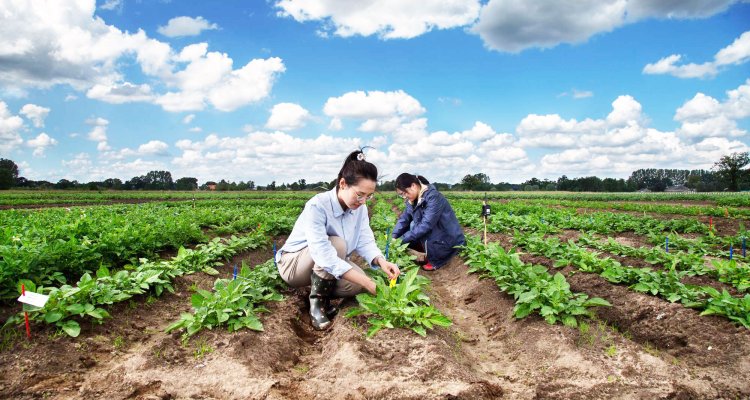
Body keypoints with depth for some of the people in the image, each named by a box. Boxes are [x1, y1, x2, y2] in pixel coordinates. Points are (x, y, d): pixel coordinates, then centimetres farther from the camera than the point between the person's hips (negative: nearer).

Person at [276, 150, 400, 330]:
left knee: (359, 285, -23)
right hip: (294, 263, -6)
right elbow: (324, 256, -41)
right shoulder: (317, 206, -33)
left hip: (331, 263, 6)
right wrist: (369, 284, -45)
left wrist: (382, 261, -36)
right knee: (336, 244, -34)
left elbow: (366, 242, -12)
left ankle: (320, 288, 5)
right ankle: (317, 301, -17)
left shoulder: (359, 208, -11)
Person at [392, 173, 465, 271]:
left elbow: (426, 225, -30)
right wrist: (393, 237, -17)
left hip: (450, 241, -8)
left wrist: (401, 240, -28)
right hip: (434, 236, 8)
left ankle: (436, 259, -6)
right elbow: (404, 219, -1)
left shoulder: (433, 197, -24)